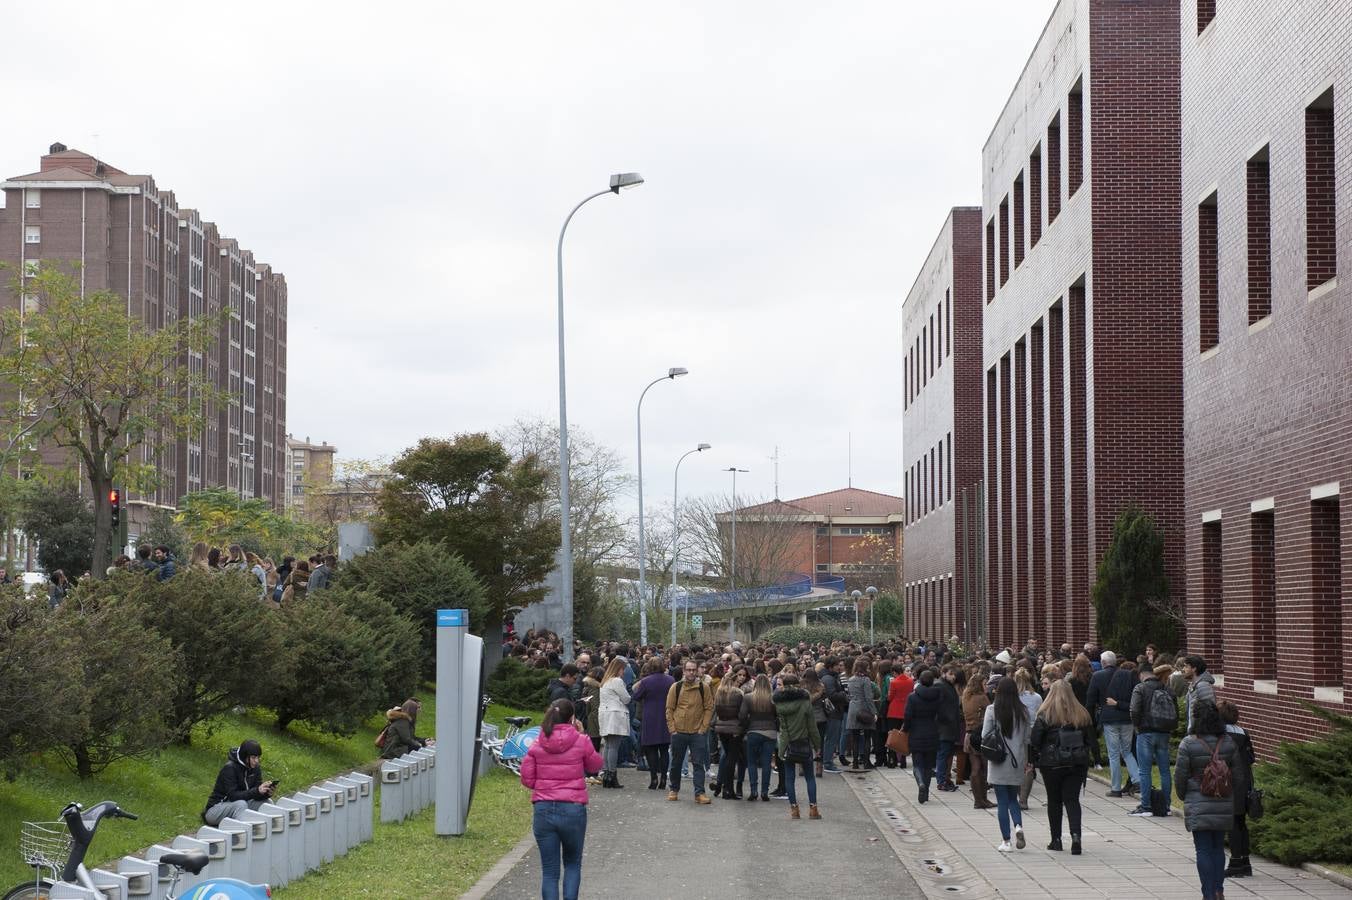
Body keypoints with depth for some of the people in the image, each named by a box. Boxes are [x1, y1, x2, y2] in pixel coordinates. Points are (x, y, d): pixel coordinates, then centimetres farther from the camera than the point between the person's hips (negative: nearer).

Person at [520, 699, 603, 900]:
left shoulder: (537, 746, -1)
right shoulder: (581, 742, -6)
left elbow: (527, 779, 1)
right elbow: (595, 766, 11)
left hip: (543, 810, 1)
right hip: (573, 809, -1)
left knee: (549, 871, 7)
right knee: (573, 864, 19)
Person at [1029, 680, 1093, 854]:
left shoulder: (1044, 715, -8)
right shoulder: (1082, 715, 2)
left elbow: (1034, 740, -9)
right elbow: (1090, 739, 9)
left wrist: (1031, 760, 2)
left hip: (1052, 763, -2)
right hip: (1077, 763, 2)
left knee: (1054, 801, 10)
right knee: (1072, 800, 4)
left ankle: (1056, 839, 14)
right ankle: (1076, 834, -15)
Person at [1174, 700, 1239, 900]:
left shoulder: (1188, 744, -13)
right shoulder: (1229, 743, -1)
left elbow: (1180, 776, -8)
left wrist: (1183, 797, 10)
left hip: (1198, 804, -4)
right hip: (1224, 803, 4)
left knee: (1203, 849, 1)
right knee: (1218, 847, 16)